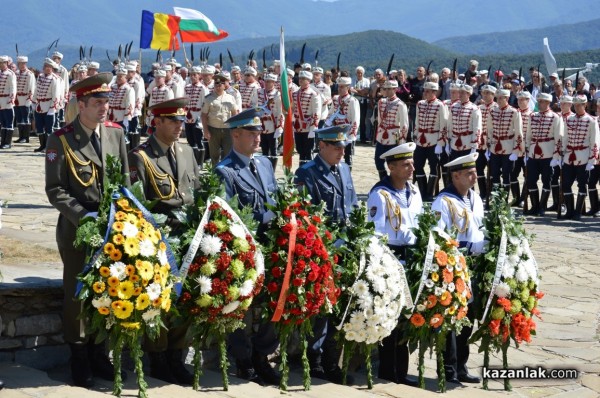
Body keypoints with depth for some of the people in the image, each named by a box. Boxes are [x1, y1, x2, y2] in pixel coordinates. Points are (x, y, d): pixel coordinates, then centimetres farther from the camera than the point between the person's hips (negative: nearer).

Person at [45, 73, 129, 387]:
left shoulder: (116, 133, 4)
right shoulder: (61, 139, -9)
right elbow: (55, 189, -10)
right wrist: (82, 215, -19)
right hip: (76, 228, -3)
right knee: (77, 293, 6)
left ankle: (99, 354, 23)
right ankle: (79, 359, 18)